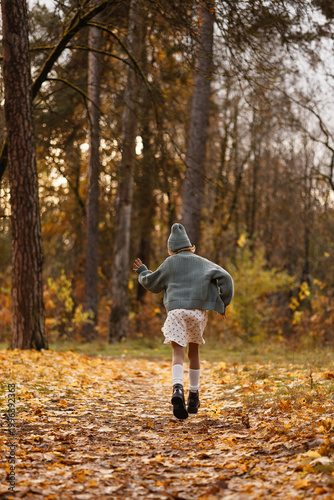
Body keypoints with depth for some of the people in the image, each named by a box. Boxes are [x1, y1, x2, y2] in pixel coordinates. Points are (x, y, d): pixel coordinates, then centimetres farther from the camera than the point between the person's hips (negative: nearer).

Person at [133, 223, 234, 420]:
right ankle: (194, 396, 23)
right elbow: (225, 277, 3)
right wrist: (223, 304, 7)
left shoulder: (170, 263, 14)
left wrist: (142, 272, 42)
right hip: (198, 311, 2)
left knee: (178, 353, -10)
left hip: (176, 310, -2)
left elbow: (152, 283, 22)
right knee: (194, 351, 21)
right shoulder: (203, 262, 17)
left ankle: (178, 389, -37)